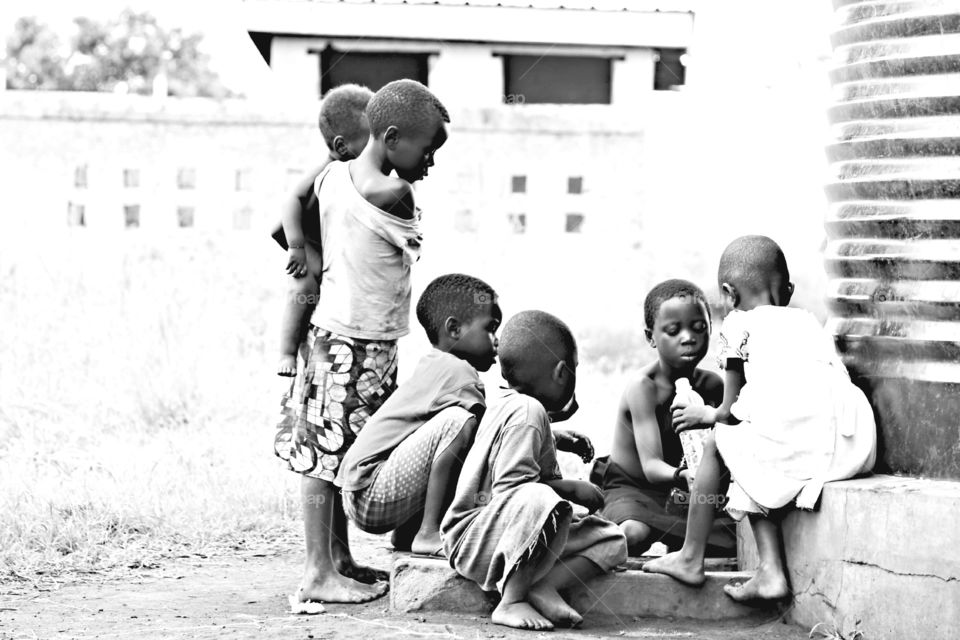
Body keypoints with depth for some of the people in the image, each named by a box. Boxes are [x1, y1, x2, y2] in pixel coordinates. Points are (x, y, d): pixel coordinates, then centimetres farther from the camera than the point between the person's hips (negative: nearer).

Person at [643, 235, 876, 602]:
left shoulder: (738, 324, 12)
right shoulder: (807, 321, 30)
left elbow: (731, 412, 13)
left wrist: (705, 415, 37)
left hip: (794, 444, -6)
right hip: (855, 445, 6)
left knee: (718, 442, 20)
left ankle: (690, 558, 26)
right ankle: (770, 572, 16)